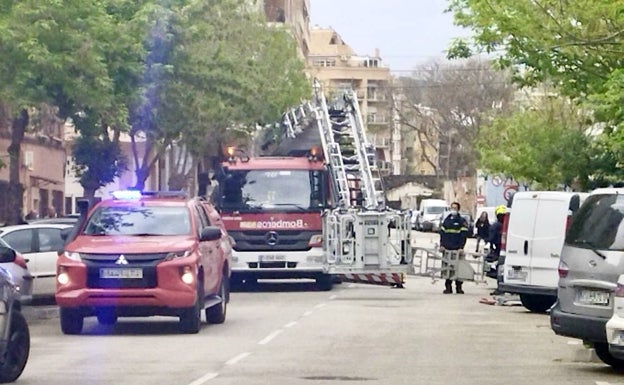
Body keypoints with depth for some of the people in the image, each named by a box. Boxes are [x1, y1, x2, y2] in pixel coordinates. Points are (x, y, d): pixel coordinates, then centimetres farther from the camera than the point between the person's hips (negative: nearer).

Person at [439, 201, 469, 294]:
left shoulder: (462, 221, 1)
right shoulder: (446, 220, 14)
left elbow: (464, 235, -4)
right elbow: (442, 233, 14)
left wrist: (461, 247, -14)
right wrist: (441, 245, 3)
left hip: (457, 249, -4)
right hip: (447, 248, 4)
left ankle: (458, 287, 3)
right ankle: (448, 287, 6)